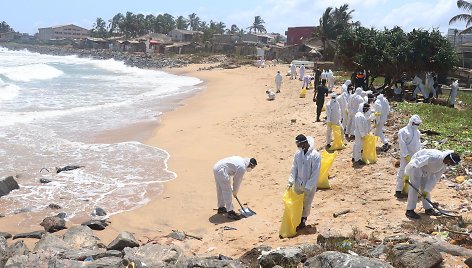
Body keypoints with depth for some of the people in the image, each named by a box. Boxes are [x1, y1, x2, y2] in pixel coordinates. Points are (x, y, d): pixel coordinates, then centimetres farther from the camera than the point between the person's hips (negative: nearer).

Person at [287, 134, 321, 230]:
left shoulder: (315, 155, -22)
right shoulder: (298, 153, -5)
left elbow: (315, 173, -20)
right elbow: (294, 167, 3)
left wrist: (308, 187, -19)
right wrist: (291, 181, -5)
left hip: (310, 186, -4)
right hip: (298, 184, 5)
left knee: (306, 204, 11)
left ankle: (303, 221, 31)